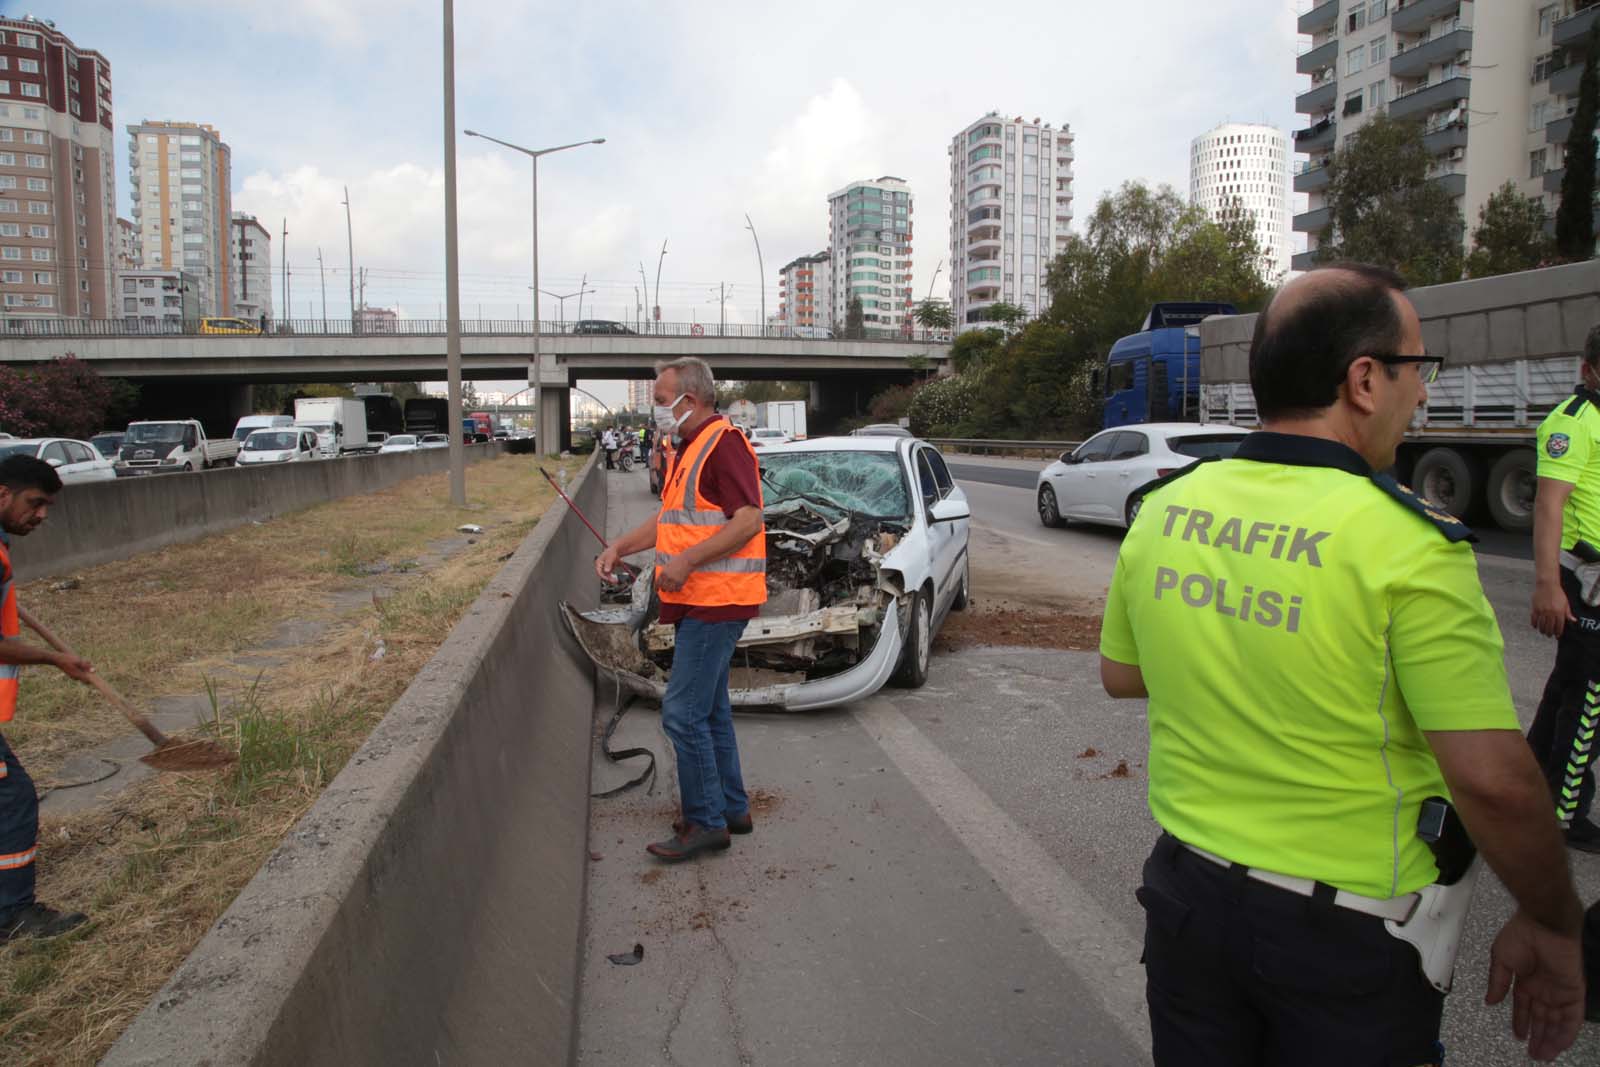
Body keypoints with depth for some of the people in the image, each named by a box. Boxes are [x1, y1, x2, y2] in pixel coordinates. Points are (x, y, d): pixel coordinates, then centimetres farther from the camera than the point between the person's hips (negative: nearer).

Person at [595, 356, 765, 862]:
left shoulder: (723, 444, -15)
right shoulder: (691, 448, 18)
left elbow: (748, 520, -23)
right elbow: (670, 518, 25)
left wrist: (687, 561, -25)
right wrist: (619, 547, 14)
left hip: (716, 601, -11)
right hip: (700, 601, 11)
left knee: (683, 713, -7)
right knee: (711, 710, 17)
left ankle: (706, 821, 4)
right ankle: (732, 808, 28)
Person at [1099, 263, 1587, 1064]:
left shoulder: (1162, 510, -6)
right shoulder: (1407, 544, -22)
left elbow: (1120, 675, 6)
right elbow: (1492, 780, -20)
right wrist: (1552, 928, -4)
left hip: (1188, 890, 4)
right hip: (1346, 936, -4)